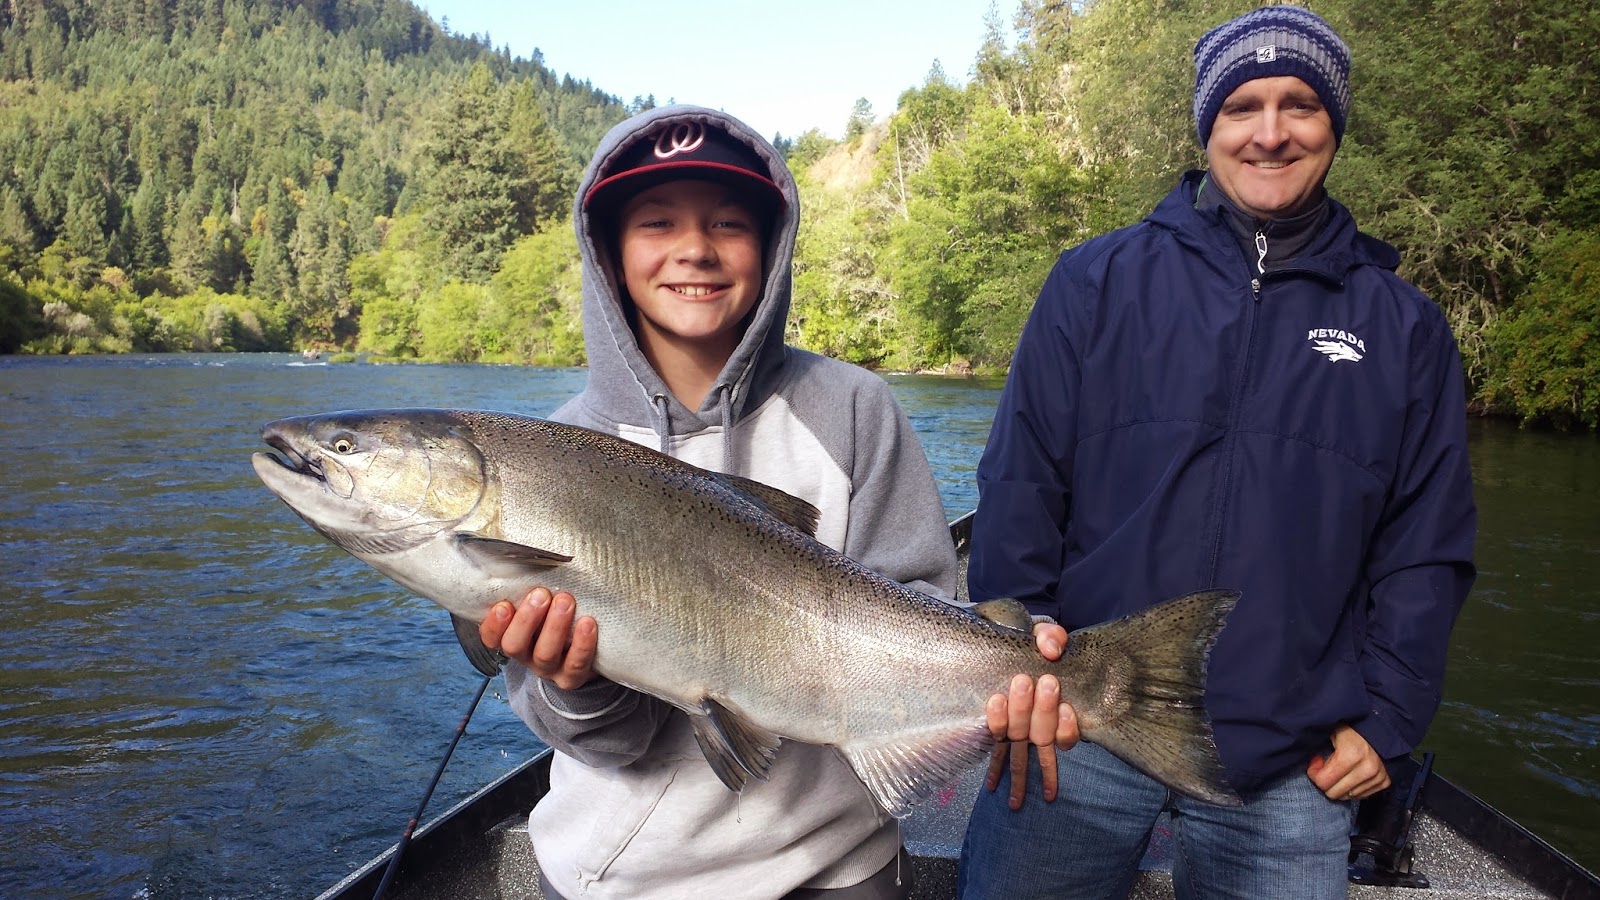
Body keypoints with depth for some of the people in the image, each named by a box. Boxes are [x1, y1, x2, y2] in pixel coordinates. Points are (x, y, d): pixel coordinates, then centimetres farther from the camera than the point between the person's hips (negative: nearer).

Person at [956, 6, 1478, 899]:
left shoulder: (1405, 328, 6)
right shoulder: (1096, 282, 0)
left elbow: (1427, 549, 9)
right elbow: (1020, 496, -2)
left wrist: (1388, 716, 2)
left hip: (1288, 770, 2)